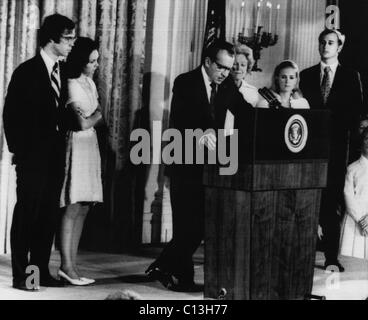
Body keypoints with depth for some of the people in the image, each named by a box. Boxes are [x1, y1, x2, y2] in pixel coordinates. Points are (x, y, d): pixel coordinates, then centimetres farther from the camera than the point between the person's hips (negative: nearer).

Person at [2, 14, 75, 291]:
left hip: (55, 156, 6)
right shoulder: (27, 72, -8)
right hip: (32, 156, -6)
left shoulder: (62, 72, 11)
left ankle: (42, 271, 15)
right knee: (26, 214, -2)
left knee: (49, 216, 8)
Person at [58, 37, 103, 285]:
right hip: (77, 146, -8)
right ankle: (67, 266, -7)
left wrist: (89, 119, -1)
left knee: (83, 209, 4)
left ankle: (72, 266, 6)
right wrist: (96, 115, 3)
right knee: (74, 208, -9)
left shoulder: (90, 83, 16)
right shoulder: (72, 86, -11)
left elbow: (100, 120, 16)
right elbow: (82, 124, -13)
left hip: (91, 145, 8)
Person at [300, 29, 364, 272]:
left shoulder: (351, 76, 9)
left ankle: (332, 257, 2)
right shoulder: (307, 76, 12)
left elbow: (357, 112, 4)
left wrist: (349, 138, -7)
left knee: (333, 201, -1)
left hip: (336, 145, -1)